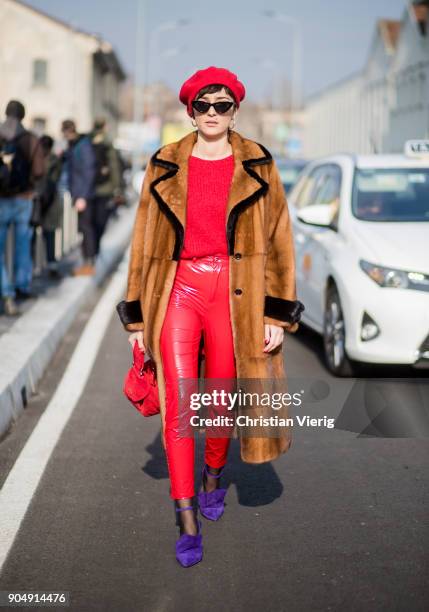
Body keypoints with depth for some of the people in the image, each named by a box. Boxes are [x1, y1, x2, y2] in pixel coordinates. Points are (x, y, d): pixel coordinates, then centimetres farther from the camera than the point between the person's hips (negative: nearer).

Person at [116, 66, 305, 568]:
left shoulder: (258, 166, 3)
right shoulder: (165, 166, 5)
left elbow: (278, 241, 3)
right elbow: (145, 242, 8)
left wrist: (278, 314, -3)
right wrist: (137, 315, 7)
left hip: (235, 294, 0)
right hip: (178, 290, 0)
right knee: (177, 405, -7)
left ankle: (213, 476, 41)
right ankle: (187, 521, 1)